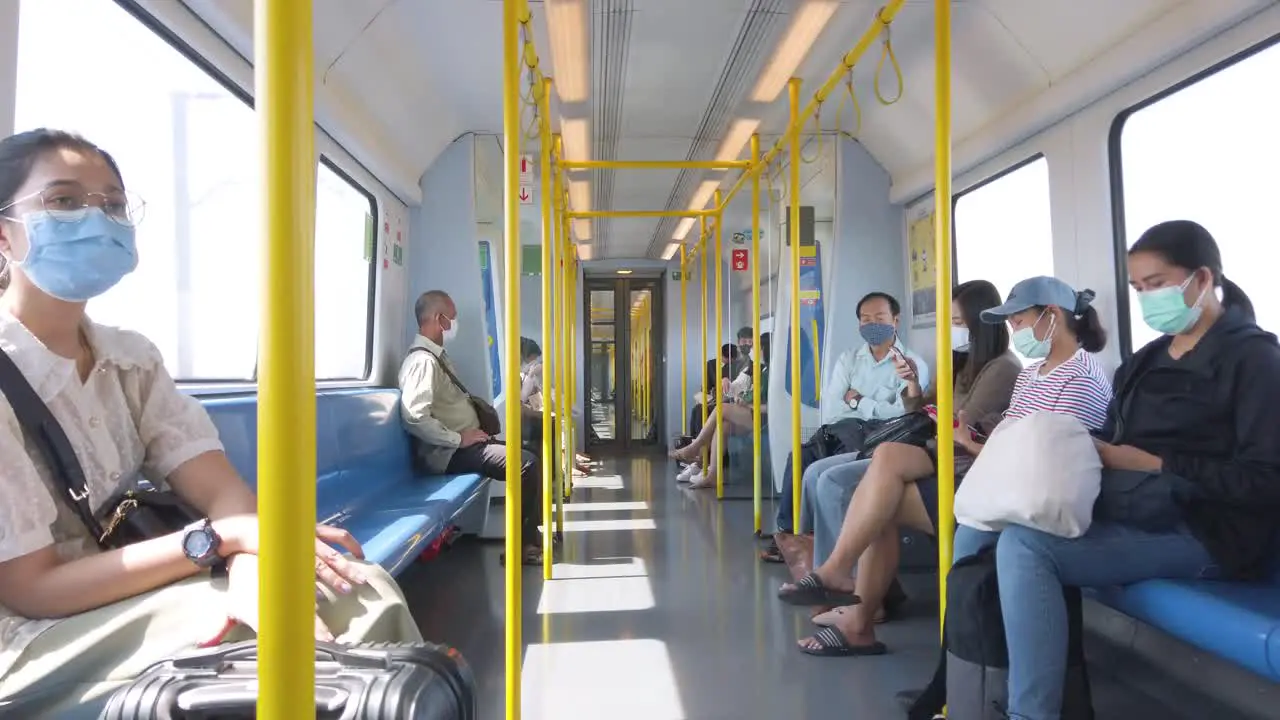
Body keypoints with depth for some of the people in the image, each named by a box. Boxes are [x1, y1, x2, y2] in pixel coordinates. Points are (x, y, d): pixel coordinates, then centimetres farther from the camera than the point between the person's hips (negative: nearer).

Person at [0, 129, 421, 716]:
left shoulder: (133, 358, 5)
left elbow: (223, 491, -6)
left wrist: (251, 566, -27)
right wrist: (221, 537, -25)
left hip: (131, 589, 6)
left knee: (364, 592, -14)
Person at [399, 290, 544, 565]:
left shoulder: (438, 355, 15)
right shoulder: (423, 360, -17)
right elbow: (415, 417, -29)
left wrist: (468, 434, 10)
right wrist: (458, 438, -21)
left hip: (466, 442, 10)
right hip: (451, 452, -10)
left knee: (528, 455, 7)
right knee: (526, 464, -19)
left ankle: (529, 532, 15)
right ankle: (522, 545, -7)